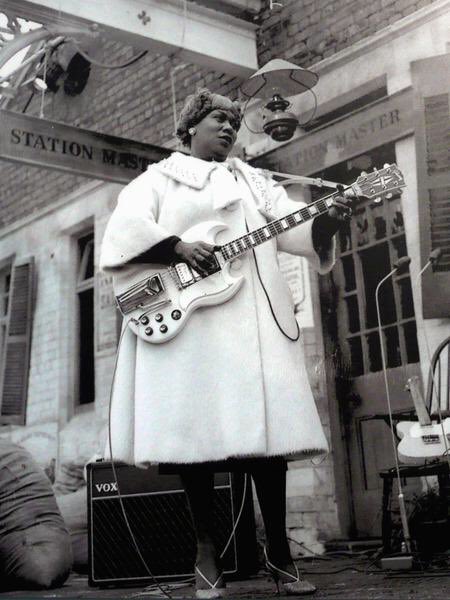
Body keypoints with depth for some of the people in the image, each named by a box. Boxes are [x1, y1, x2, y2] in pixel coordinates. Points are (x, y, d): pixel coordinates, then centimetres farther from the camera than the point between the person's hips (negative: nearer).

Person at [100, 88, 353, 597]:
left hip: (252, 319, 3)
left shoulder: (254, 181, 24)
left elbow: (292, 227, 10)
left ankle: (278, 552, 7)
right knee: (195, 433, -5)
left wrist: (327, 221, -12)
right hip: (183, 320, -2)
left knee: (265, 427, -3)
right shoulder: (158, 179, 16)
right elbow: (126, 228, -1)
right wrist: (179, 247, -17)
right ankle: (206, 554, 7)